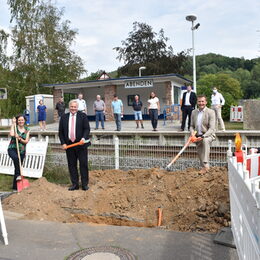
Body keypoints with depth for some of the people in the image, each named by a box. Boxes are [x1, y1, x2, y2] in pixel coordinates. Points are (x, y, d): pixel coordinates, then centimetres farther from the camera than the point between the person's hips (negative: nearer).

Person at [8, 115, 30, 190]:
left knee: (18, 167, 7)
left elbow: (26, 141, -2)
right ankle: (18, 175, -25)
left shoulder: (27, 130, 5)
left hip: (22, 151, 3)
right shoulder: (15, 127, -1)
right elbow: (11, 134, -22)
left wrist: (19, 138, -20)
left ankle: (15, 186, 18)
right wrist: (13, 123, -14)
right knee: (16, 158, -36)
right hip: (12, 149, -3)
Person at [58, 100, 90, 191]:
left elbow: (87, 129, -3)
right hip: (69, 144, 3)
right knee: (72, 165, 8)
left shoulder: (83, 116, 1)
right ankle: (75, 184, 18)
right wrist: (63, 143, -1)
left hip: (81, 144, -3)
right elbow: (60, 132, 9)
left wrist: (83, 138, -20)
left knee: (83, 164, 1)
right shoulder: (64, 117, 8)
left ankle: (85, 184, 11)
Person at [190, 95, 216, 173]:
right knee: (199, 152, 7)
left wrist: (202, 136, -28)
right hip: (198, 136, 6)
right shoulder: (194, 112, 8)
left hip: (208, 135, -5)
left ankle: (206, 165, -35)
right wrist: (192, 132, -10)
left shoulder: (210, 112, -8)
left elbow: (212, 128, -15)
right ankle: (204, 167, 31)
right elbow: (191, 125, 14)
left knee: (205, 140, -36)